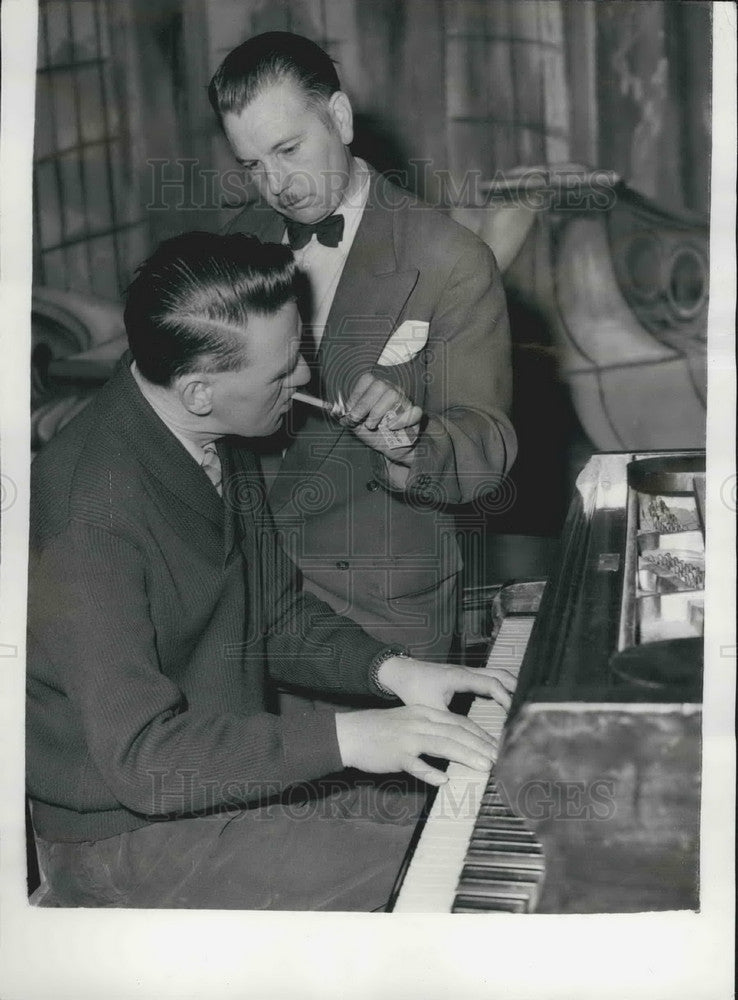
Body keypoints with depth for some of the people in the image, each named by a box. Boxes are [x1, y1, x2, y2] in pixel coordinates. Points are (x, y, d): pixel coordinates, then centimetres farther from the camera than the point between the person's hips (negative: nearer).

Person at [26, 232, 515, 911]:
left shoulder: (221, 445, 0)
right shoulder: (94, 517, -29)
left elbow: (276, 615, 12)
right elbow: (139, 756, -30)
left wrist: (388, 669, -5)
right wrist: (343, 737, -31)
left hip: (236, 770, 8)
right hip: (129, 827, -8)